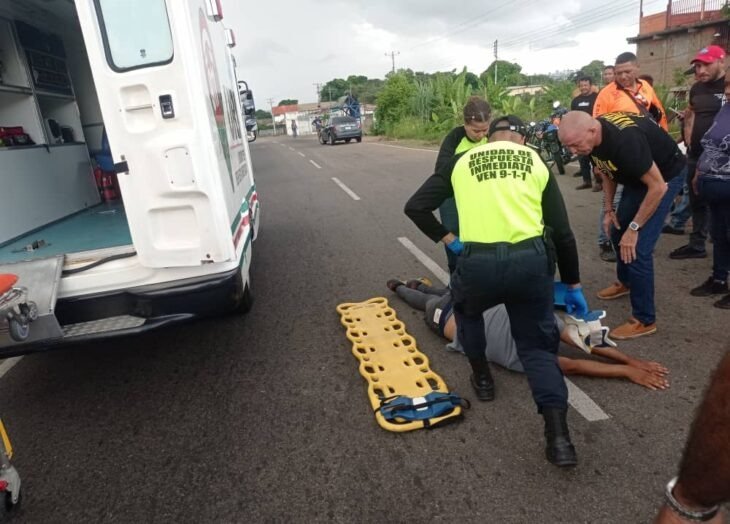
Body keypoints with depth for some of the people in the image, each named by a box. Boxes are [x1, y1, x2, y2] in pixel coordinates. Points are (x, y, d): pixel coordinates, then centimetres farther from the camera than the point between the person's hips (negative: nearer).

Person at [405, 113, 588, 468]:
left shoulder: (462, 162, 17)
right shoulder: (535, 162, 18)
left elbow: (416, 207, 10)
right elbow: (562, 232, 16)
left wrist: (449, 240, 19)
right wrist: (573, 285, 25)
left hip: (477, 263, -1)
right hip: (531, 262, 1)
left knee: (466, 308, 33)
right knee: (538, 344, 16)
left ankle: (482, 378, 41)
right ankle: (558, 437, 4)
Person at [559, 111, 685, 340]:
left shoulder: (625, 140, -38)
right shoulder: (593, 137, -13)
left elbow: (658, 187, -31)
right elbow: (607, 171, 6)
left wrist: (633, 228, -25)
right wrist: (609, 210, 4)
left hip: (665, 176, -8)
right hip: (636, 175, 8)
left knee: (638, 248, -13)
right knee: (618, 232, 19)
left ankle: (644, 320, 0)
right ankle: (624, 282, 47)